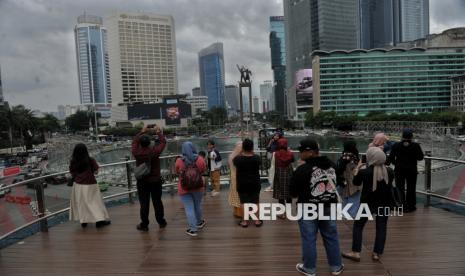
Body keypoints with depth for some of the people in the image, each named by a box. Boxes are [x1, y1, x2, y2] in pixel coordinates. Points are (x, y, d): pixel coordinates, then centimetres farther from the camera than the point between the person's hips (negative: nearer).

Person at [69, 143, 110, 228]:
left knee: (81, 203, 16)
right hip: (90, 185, -2)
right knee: (95, 202, 5)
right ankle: (99, 220, 5)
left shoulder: (73, 162, -6)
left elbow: (72, 174, 0)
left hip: (78, 185, 3)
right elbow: (96, 171, -7)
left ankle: (83, 221, 23)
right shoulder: (90, 160, -12)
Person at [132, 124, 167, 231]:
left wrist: (142, 132, 17)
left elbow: (134, 142, 8)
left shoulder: (136, 153, -12)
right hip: (155, 181, 0)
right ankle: (161, 222, 25)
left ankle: (144, 225, 16)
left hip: (142, 182, 0)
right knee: (157, 202, 12)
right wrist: (159, 132, 13)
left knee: (144, 203, 7)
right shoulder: (154, 151, -16)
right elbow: (163, 142, 0)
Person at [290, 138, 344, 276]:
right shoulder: (331, 165, -1)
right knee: (331, 237, 17)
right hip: (329, 206, 6)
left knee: (309, 239, 8)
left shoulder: (303, 169, -21)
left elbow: (293, 192, -11)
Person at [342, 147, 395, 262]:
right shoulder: (389, 171, -6)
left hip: (368, 203, -3)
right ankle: (377, 253, 17)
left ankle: (356, 252, 9)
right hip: (384, 203, 3)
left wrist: (358, 169, 12)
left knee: (358, 225, 9)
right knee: (381, 228, 13)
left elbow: (356, 183, 0)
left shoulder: (364, 172, -17)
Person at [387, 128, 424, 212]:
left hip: (399, 170, 1)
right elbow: (420, 157, -3)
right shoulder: (415, 146, -11)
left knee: (400, 188, 10)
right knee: (411, 188, 12)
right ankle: (410, 206, 19)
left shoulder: (396, 146, -8)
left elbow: (391, 158, -6)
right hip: (411, 170, 0)